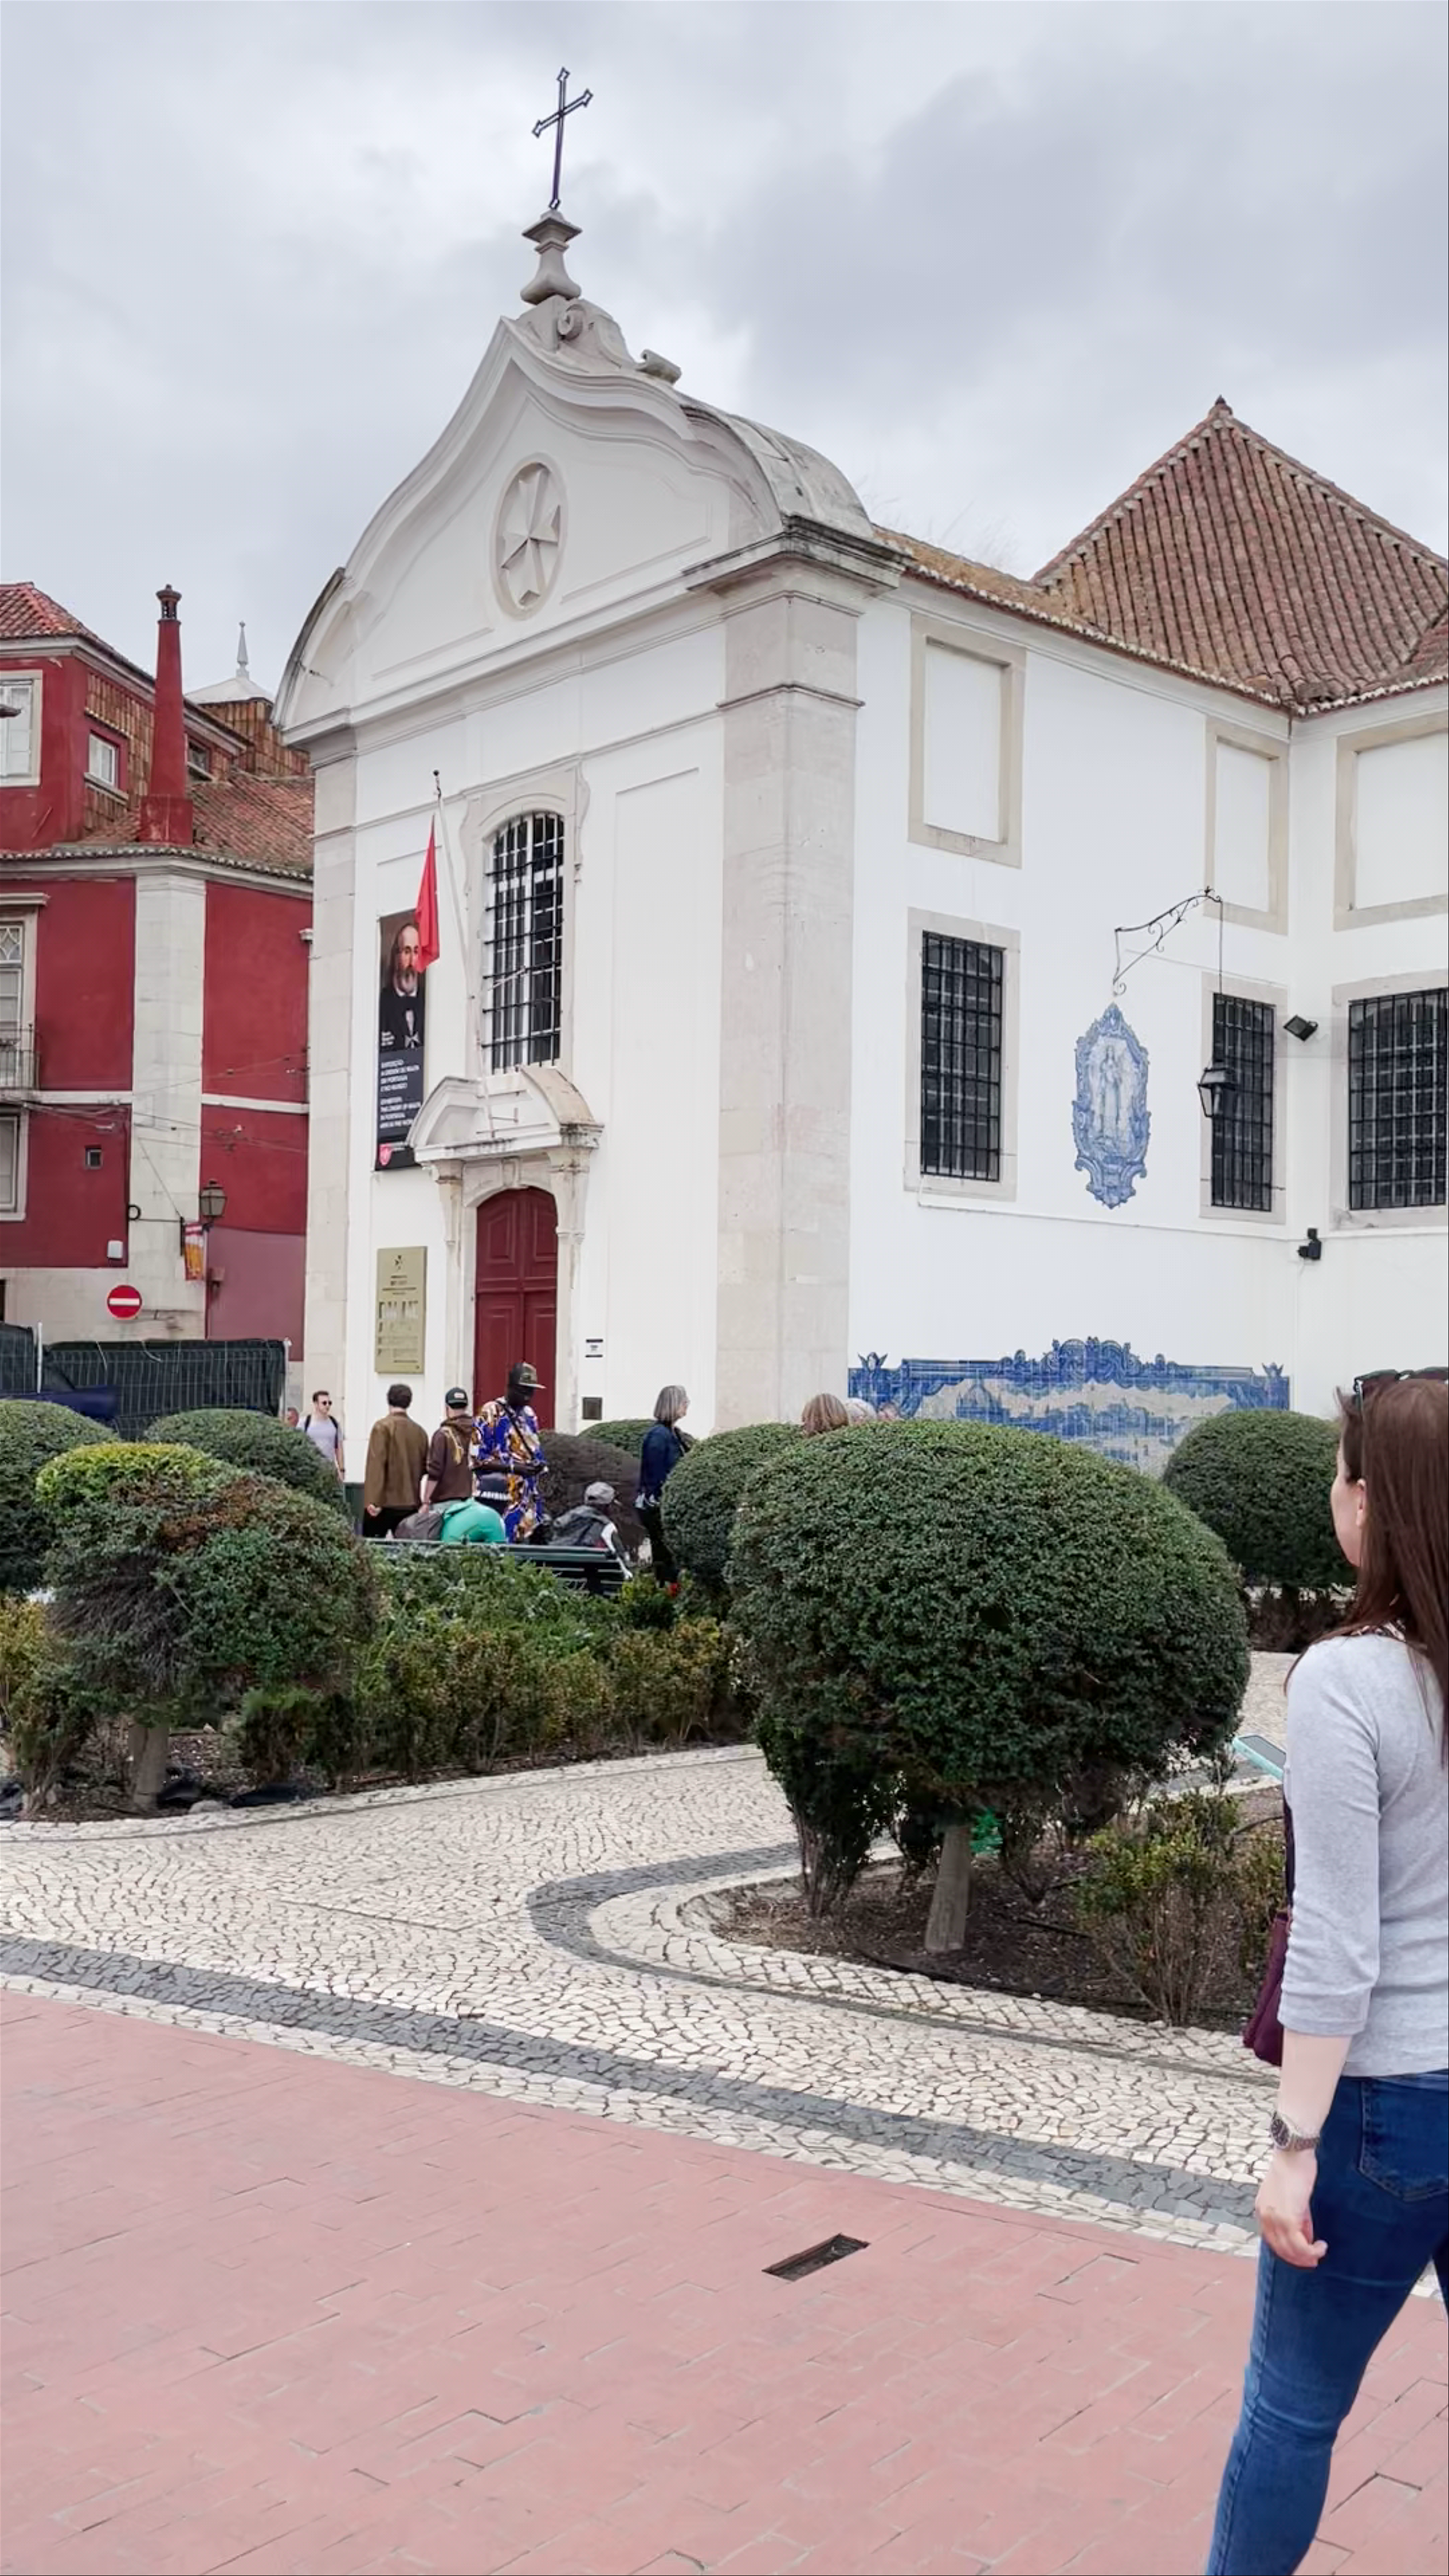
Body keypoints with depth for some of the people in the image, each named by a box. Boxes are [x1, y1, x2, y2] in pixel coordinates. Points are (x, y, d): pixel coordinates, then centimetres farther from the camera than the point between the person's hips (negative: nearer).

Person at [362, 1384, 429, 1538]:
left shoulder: (383, 1427, -7)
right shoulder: (420, 1431, 7)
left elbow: (377, 1465, -14)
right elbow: (424, 1467, 10)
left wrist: (373, 1501, -17)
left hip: (384, 1503, -4)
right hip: (411, 1505, 4)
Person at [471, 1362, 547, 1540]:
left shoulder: (530, 1415, 17)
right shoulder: (491, 1415, -6)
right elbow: (477, 1458, -11)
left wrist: (540, 1466, 3)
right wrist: (513, 1468, -18)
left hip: (527, 1500, 7)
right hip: (497, 1500, -7)